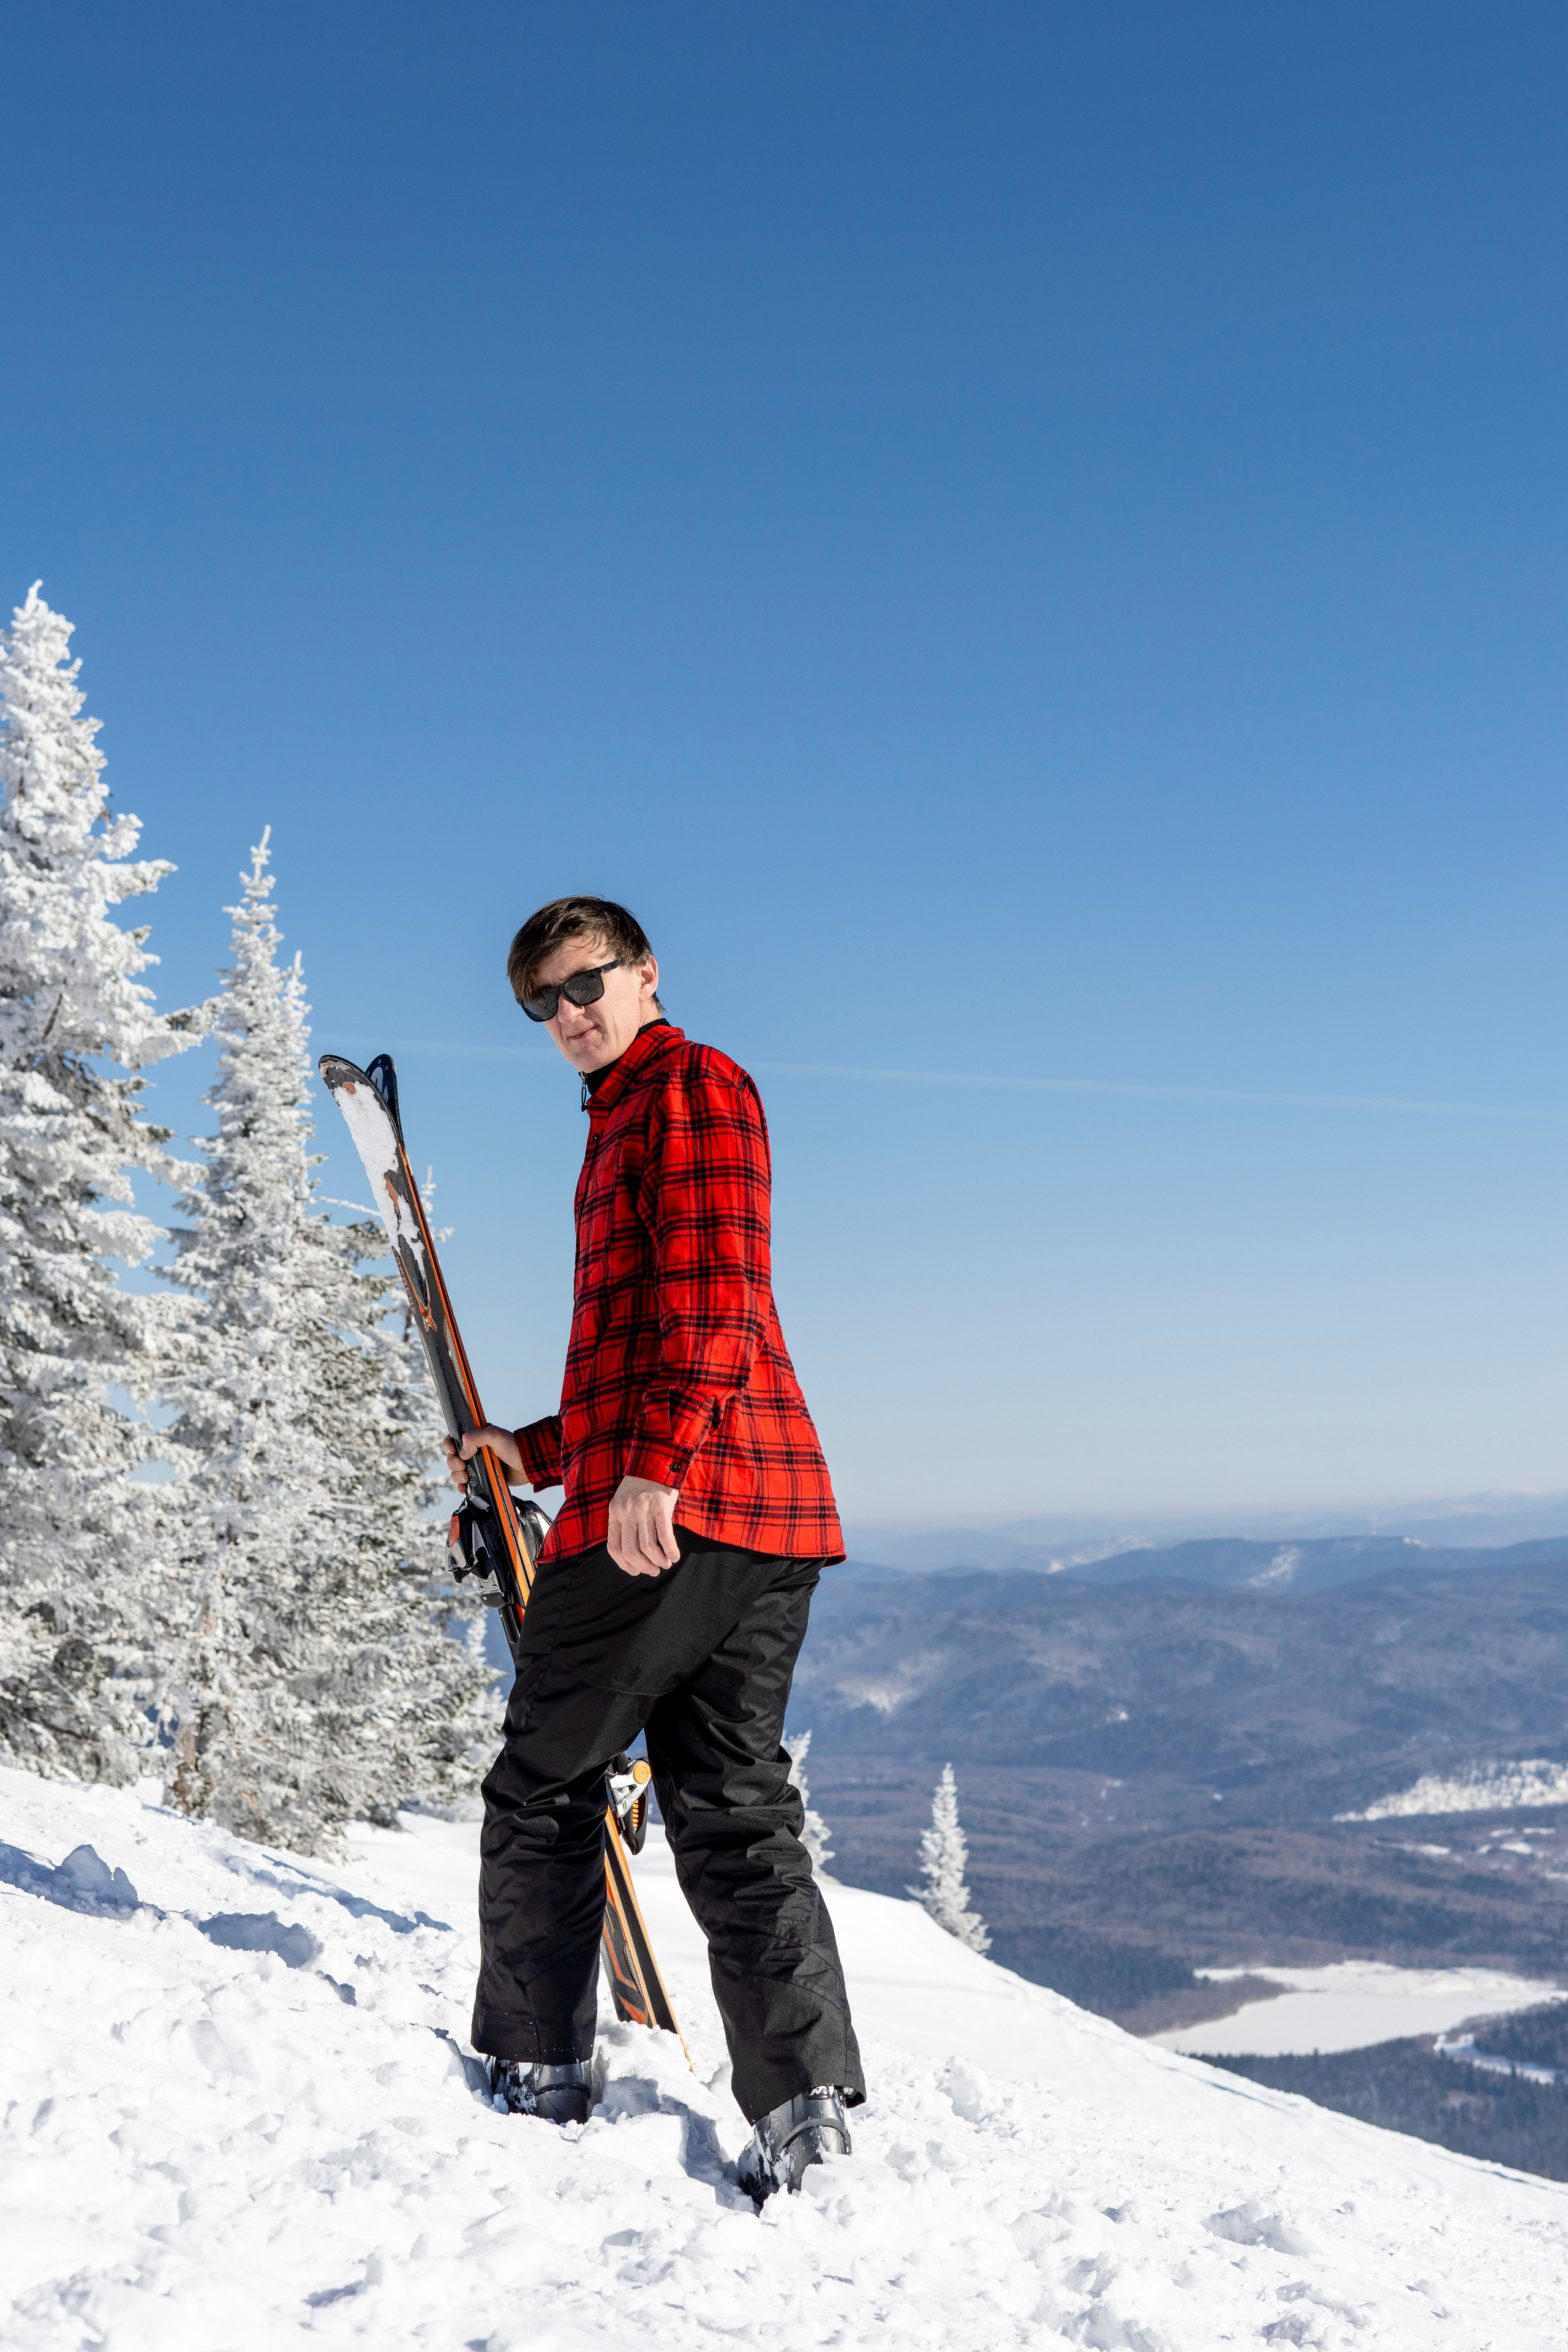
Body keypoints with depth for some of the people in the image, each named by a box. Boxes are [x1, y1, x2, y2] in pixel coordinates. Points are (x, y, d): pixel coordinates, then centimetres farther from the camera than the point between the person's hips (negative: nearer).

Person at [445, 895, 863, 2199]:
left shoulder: (691, 1086, -1)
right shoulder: (627, 1123, 29)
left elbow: (710, 1296, -16)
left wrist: (650, 1460, -25)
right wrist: (542, 1449, 31)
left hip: (673, 1503, -10)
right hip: (766, 1509, 10)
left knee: (543, 1789, 3)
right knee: (731, 1805, 6)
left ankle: (536, 2073, 12)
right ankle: (805, 2106, 1)